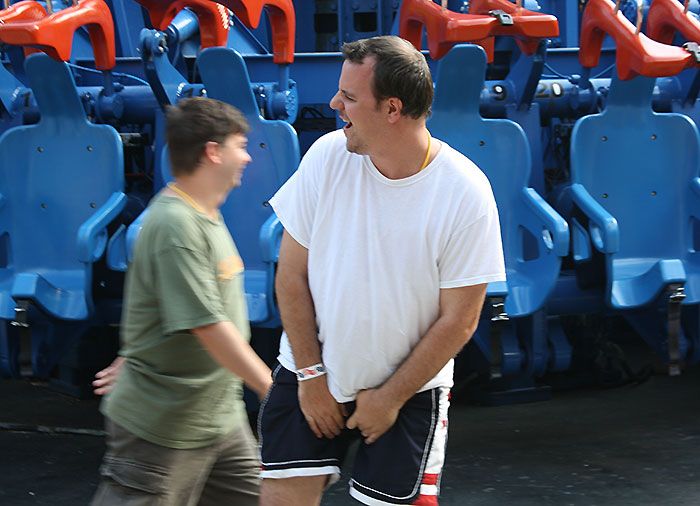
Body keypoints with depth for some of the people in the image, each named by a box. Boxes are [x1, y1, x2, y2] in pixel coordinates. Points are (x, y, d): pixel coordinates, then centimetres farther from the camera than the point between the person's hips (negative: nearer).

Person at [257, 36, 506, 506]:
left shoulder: (466, 194, -18)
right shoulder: (328, 155, -11)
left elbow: (458, 321, -12)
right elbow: (292, 275, -4)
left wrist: (391, 398, -9)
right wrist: (311, 374, -6)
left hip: (411, 383, -2)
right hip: (312, 368, 2)